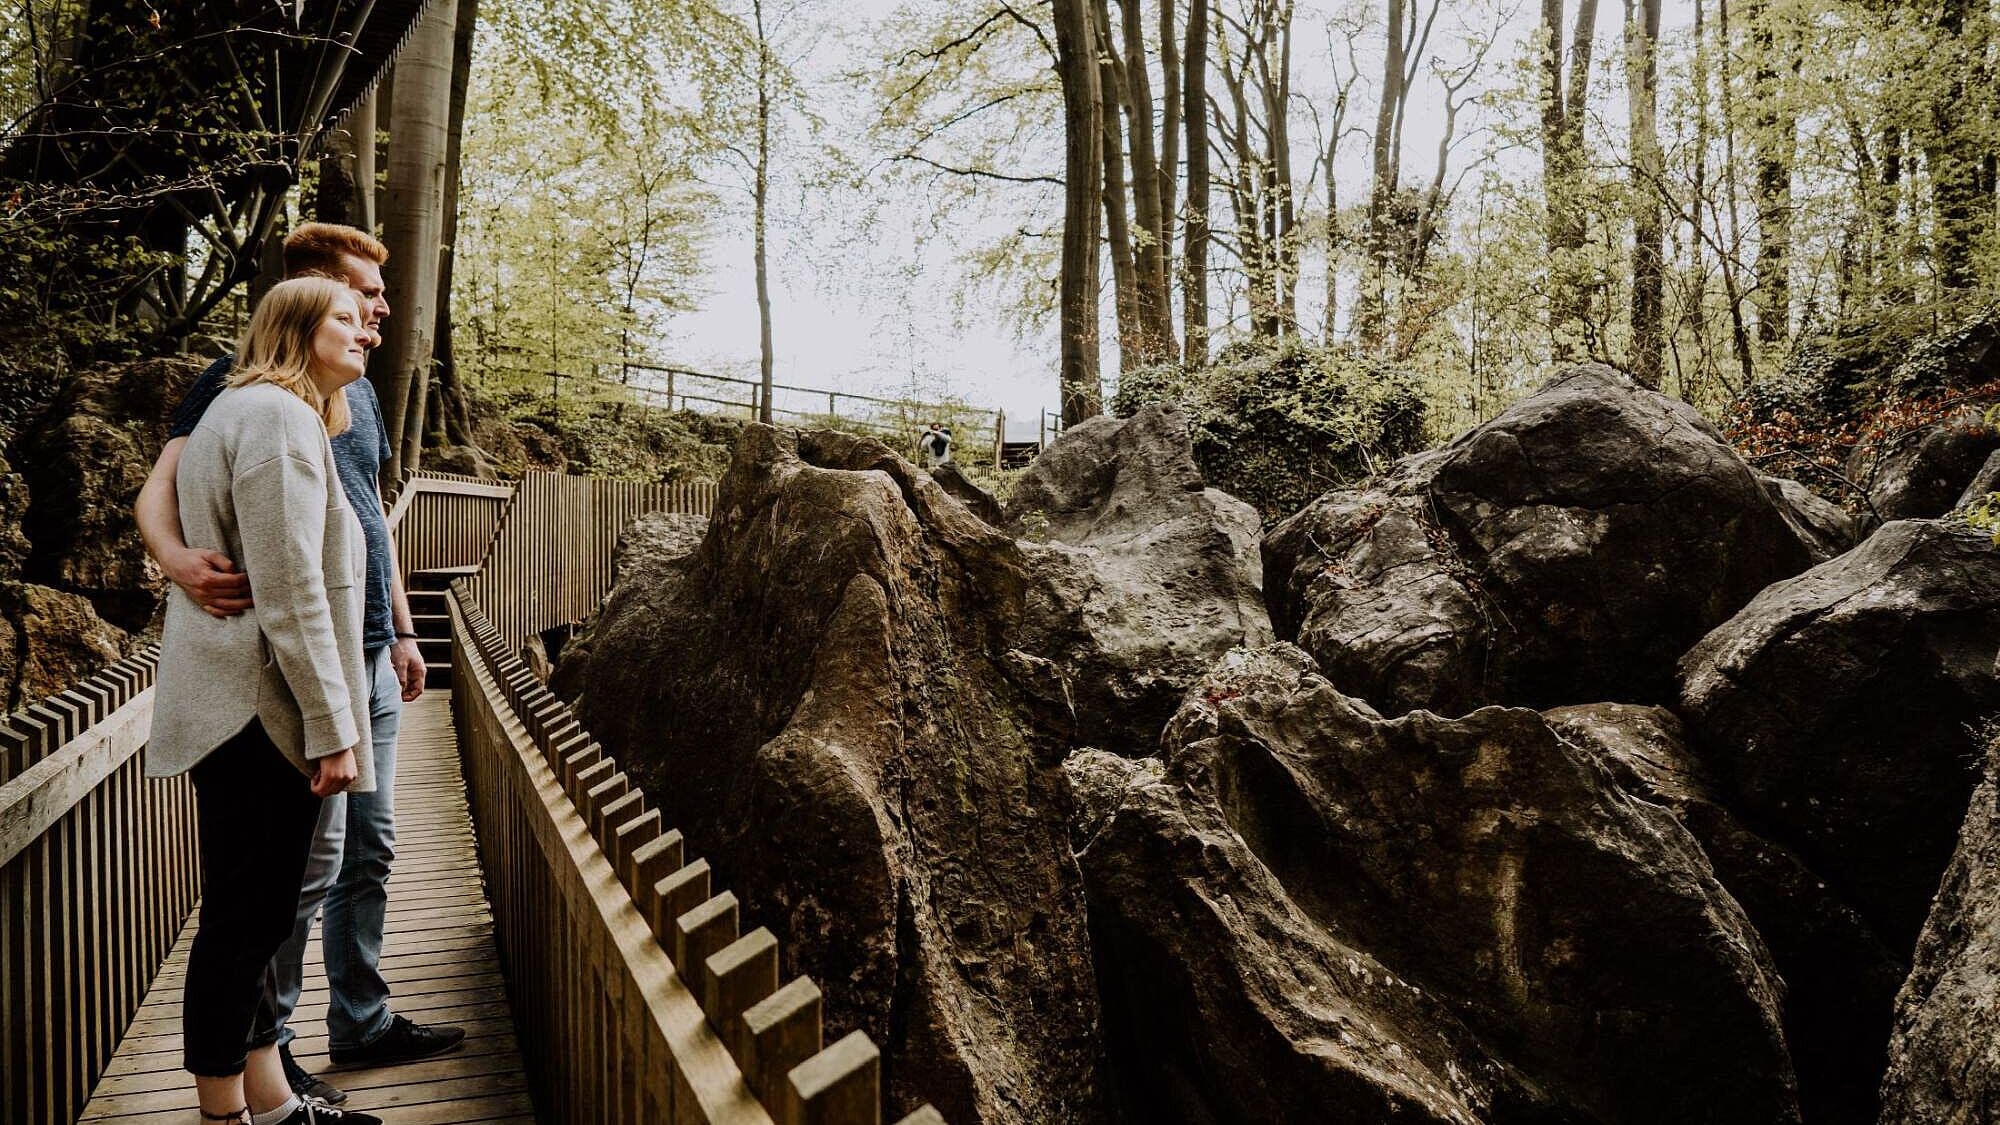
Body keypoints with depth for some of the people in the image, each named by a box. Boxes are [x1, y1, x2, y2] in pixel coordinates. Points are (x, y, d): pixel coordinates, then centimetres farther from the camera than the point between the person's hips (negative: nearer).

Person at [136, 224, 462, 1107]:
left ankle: (363, 1023, 27)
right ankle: (262, 1049, 14)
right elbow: (160, 489, -14)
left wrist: (401, 633, 21)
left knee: (369, 852, 14)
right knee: (311, 860, -3)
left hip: (369, 658, 8)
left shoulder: (359, 391, 16)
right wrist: (179, 560, -36)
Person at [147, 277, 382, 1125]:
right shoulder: (279, 416, -13)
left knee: (253, 918, 15)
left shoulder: (240, 411, 21)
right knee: (243, 920, -1)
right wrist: (331, 725, -20)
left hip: (238, 706, 11)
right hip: (259, 708, -11)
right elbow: (290, 589, -20)